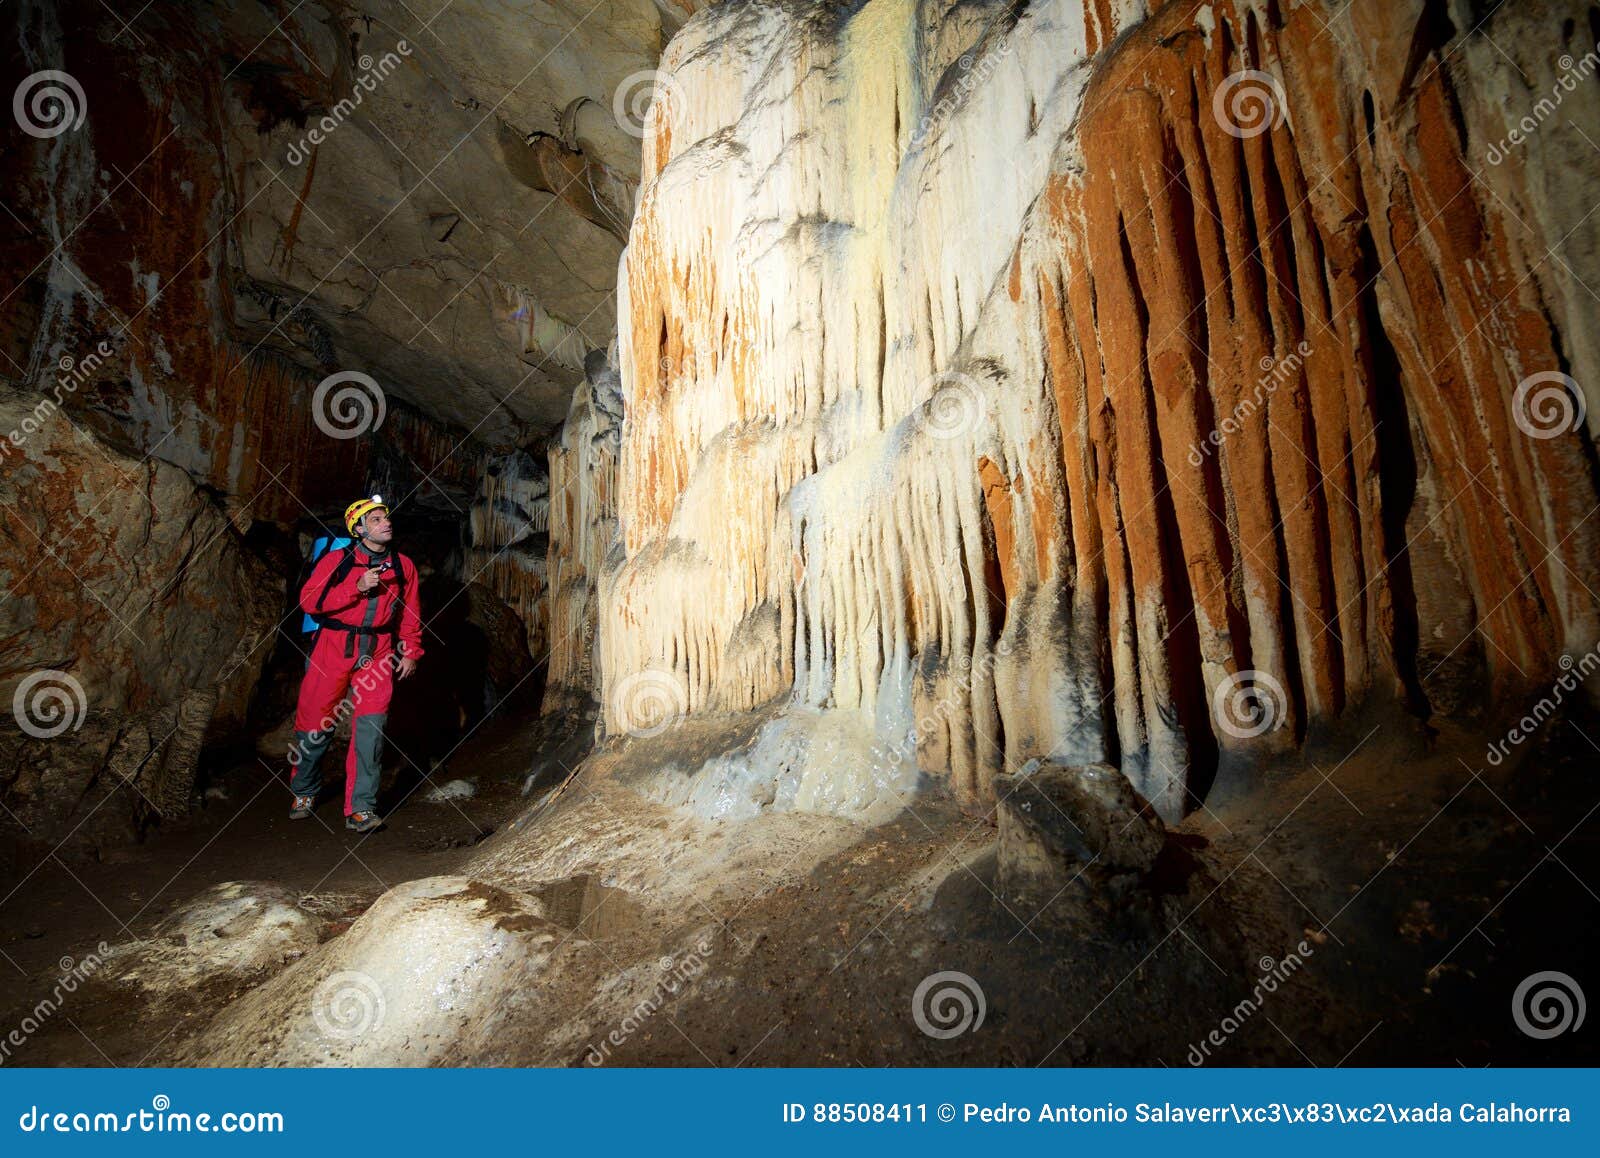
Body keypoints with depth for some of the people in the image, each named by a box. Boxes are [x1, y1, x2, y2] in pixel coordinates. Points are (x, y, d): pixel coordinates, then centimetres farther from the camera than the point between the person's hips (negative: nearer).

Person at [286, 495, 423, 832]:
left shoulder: (403, 566, 9)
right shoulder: (337, 560, -1)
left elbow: (411, 613, 15)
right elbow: (309, 600, -9)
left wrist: (410, 651, 8)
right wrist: (357, 588, -17)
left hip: (377, 653, 1)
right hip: (333, 646, -1)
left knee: (370, 727, -8)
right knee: (315, 723, 6)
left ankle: (360, 809, -1)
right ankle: (304, 793, 30)